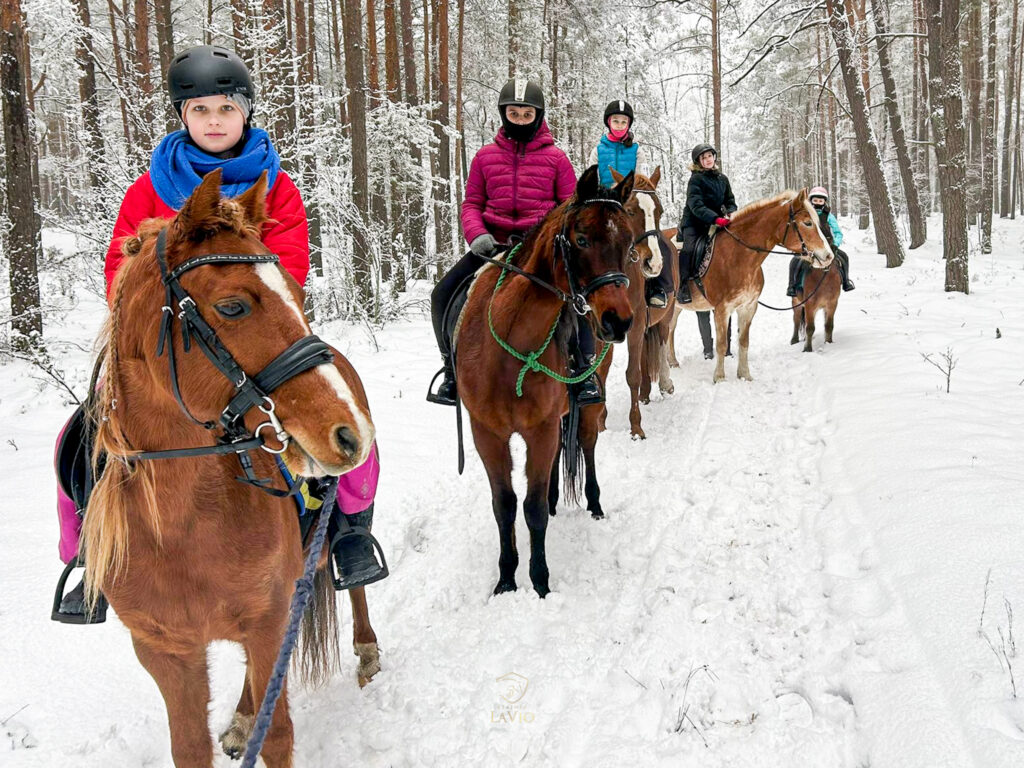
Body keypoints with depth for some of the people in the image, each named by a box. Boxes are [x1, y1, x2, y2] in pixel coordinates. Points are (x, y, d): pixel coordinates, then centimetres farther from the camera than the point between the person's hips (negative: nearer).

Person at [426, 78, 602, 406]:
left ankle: (584, 369, -10)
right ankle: (453, 368, 6)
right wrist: (477, 234, -8)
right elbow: (472, 204, 12)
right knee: (443, 294, -14)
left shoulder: (555, 158, 7)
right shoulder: (485, 156, 11)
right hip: (494, 244, 2)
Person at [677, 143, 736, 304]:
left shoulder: (722, 178, 11)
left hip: (716, 224, 6)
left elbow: (730, 200, 16)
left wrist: (731, 212, -9)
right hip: (694, 223, -6)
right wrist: (715, 218, -33)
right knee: (689, 248, -27)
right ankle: (683, 288, -24)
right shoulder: (696, 179, -9)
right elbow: (696, 206, -21)